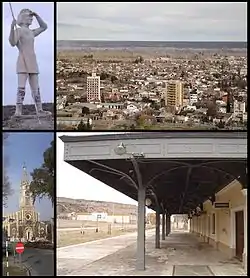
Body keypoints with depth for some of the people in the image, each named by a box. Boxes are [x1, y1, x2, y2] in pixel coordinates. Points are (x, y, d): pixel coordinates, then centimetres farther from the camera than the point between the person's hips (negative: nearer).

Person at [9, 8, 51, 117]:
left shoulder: (31, 32, 19)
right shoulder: (18, 31, -2)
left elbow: (44, 27, 30)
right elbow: (12, 43, -18)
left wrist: (36, 16, 18)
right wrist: (12, 28, -29)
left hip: (32, 62, 7)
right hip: (23, 62, -7)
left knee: (36, 87, 6)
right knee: (21, 86, -14)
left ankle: (39, 109, 9)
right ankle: (18, 110, -17)